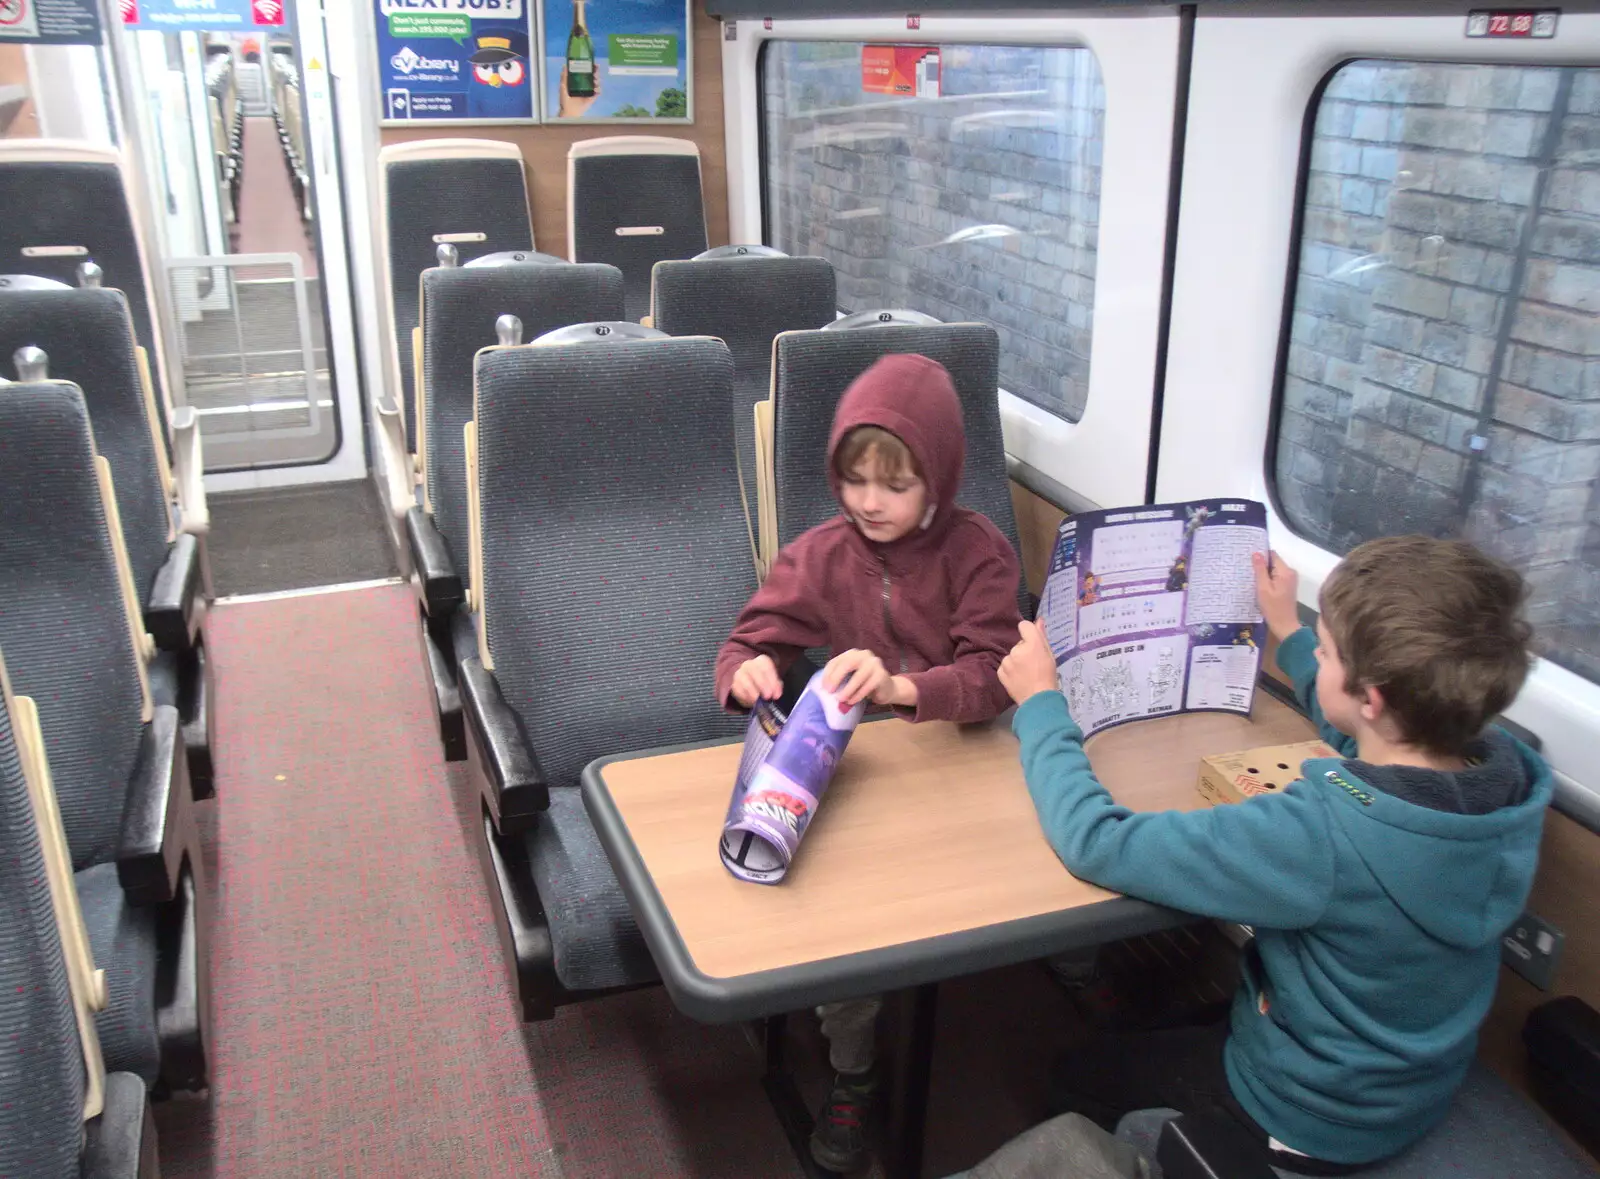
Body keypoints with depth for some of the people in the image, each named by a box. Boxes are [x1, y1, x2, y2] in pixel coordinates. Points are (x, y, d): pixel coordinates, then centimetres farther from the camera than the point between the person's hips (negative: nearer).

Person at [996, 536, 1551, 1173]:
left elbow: (1096, 842, -35)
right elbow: (1371, 741, 5)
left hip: (1313, 1124, -6)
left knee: (1080, 1073, 20)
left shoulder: (1319, 836, -41)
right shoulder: (1510, 769, -20)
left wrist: (1039, 702, -21)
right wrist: (1288, 632, 13)